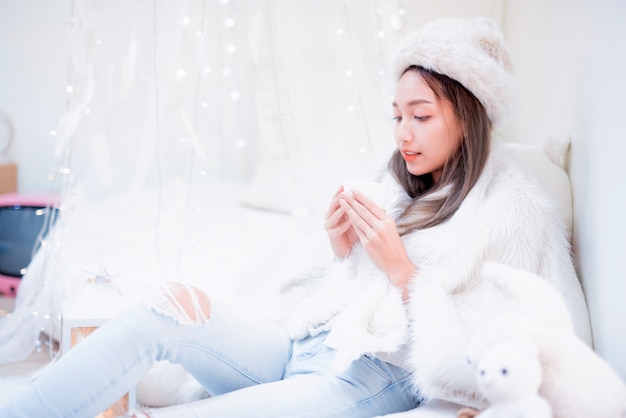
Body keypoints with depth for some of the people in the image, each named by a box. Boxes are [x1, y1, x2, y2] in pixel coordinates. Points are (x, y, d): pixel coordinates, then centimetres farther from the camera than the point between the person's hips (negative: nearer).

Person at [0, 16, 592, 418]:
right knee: (168, 309, -13)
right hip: (306, 342, 6)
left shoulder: (518, 210, -4)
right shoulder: (399, 188, 16)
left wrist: (401, 270, -13)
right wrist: (342, 251, 0)